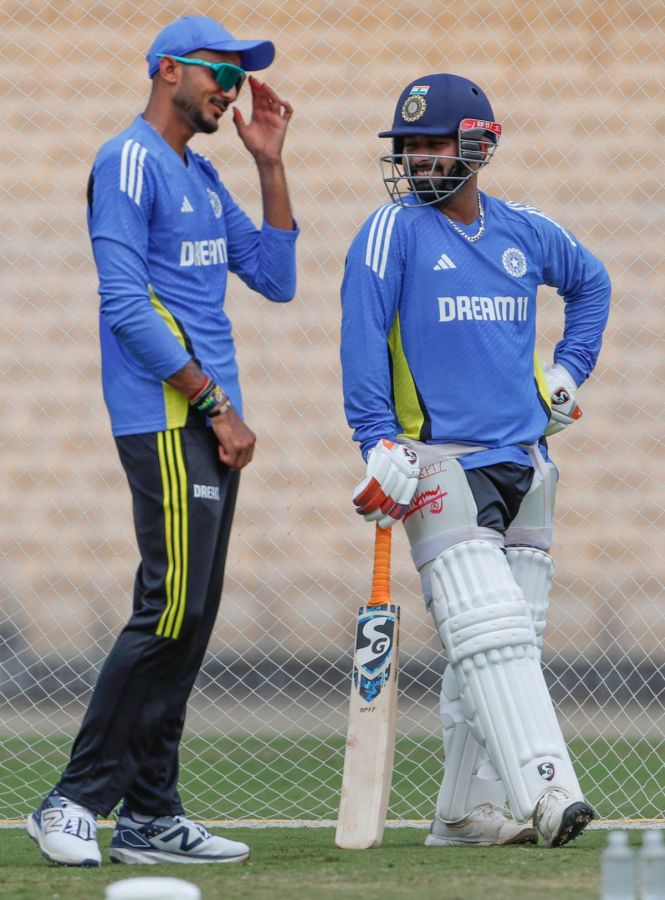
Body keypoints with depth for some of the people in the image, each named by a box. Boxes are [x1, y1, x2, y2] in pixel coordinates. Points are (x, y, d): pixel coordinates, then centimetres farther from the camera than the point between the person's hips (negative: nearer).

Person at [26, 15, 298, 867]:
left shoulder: (203, 178, 20)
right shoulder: (130, 163, -8)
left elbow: (275, 278, 17)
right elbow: (127, 306, -16)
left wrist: (270, 163, 11)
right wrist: (216, 403, -16)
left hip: (210, 419, 9)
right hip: (166, 420, -9)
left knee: (189, 619, 7)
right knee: (172, 606, -14)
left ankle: (150, 814, 9)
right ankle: (74, 802, -10)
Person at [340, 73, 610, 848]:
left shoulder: (525, 233, 11)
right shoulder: (392, 232, -3)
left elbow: (590, 281, 31)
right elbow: (362, 341, -9)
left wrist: (569, 368, 19)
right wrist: (381, 444, -18)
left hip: (524, 462, 6)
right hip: (440, 465, -6)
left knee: (508, 645, 6)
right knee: (488, 635, -17)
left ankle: (465, 812, 13)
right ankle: (546, 793, -26)